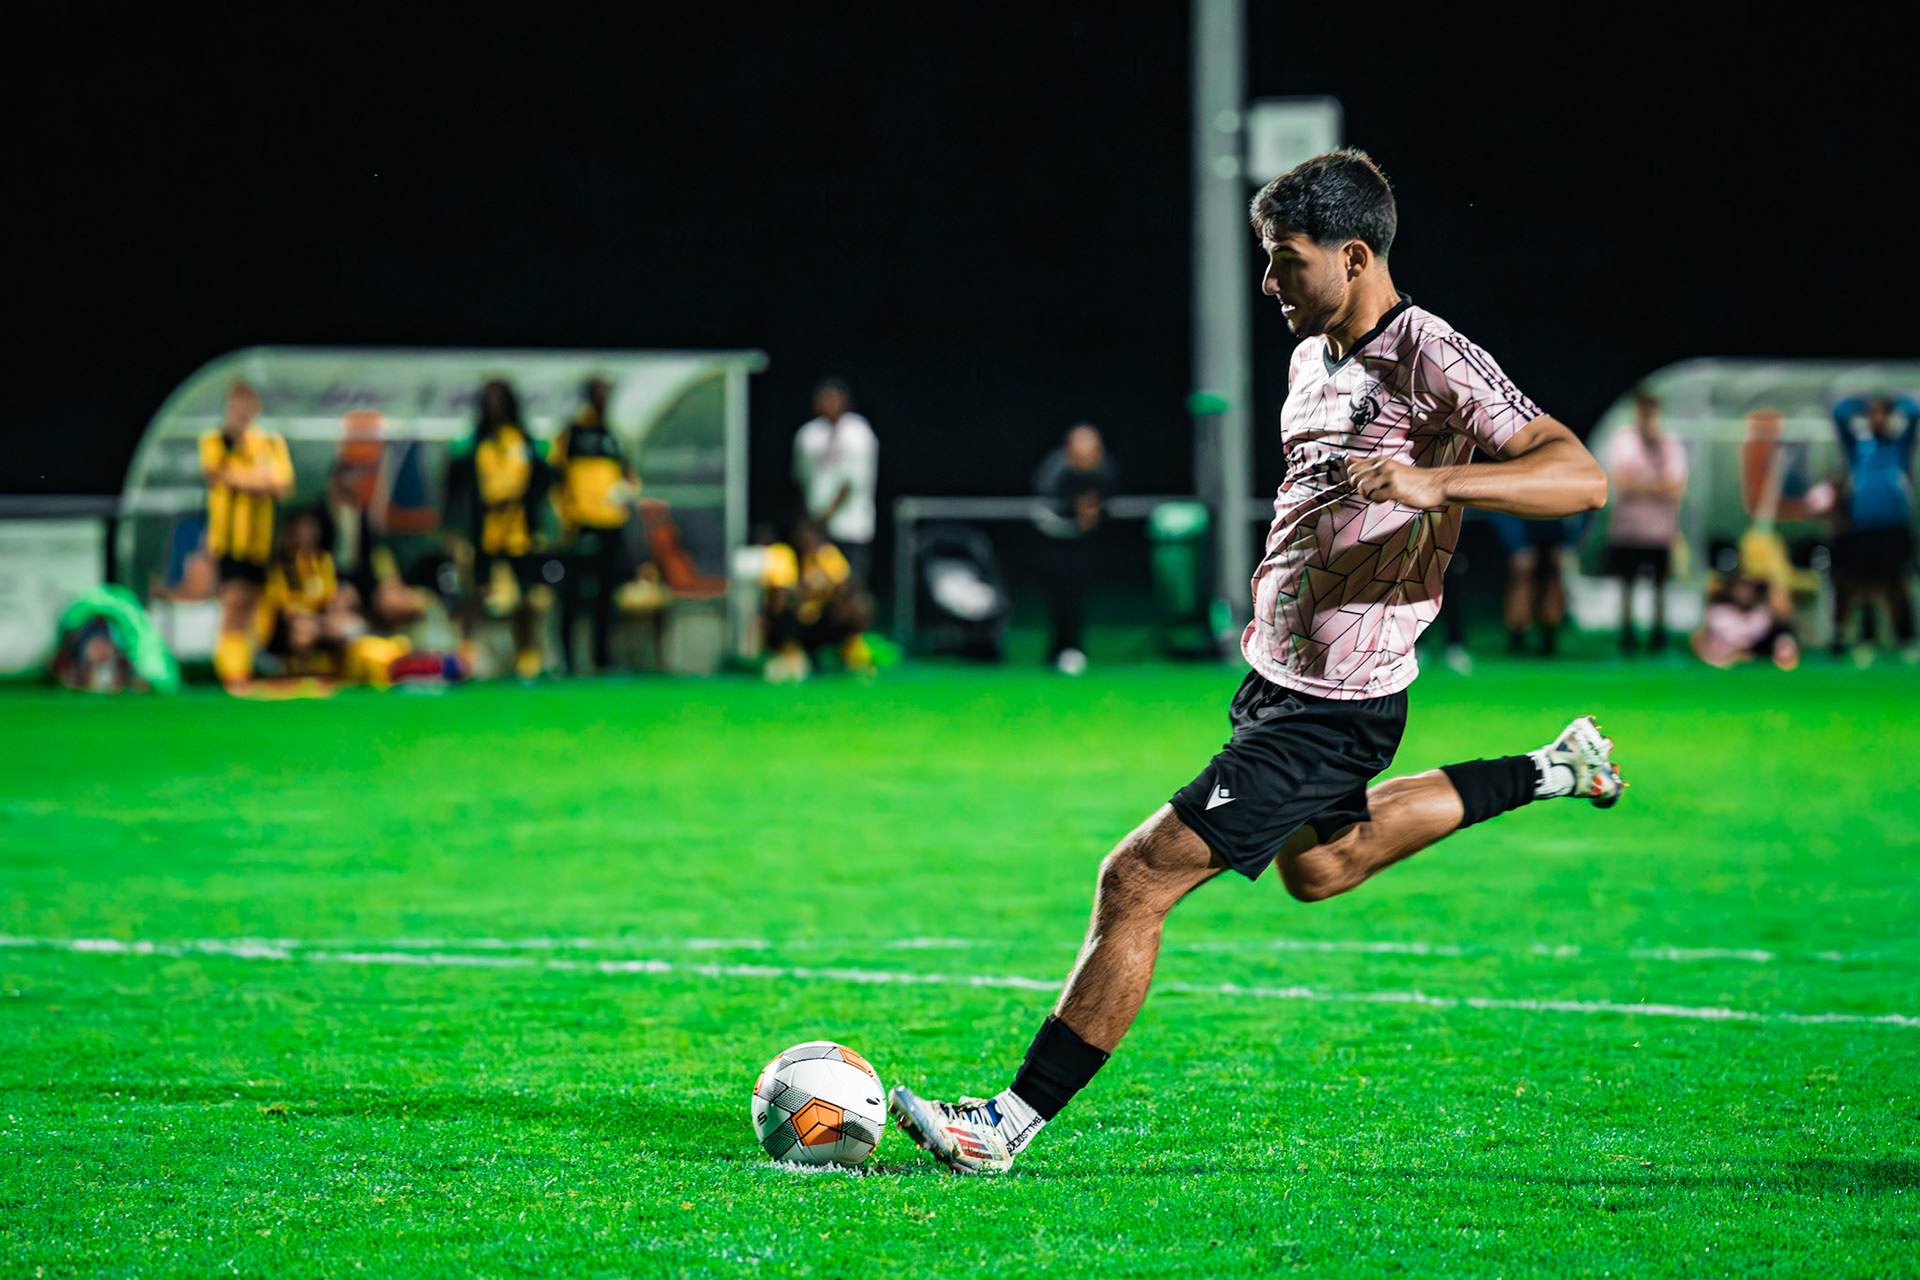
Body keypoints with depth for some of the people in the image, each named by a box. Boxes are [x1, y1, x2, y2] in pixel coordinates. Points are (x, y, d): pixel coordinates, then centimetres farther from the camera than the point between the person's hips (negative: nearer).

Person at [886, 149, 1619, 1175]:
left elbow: (1581, 477, -27)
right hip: (1278, 674, 10)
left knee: (1137, 880, -13)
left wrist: (1437, 485, -40)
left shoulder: (1431, 359, -18)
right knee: (1316, 867, 34)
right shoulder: (1315, 356, 9)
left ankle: (1013, 1120, -7)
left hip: (1331, 709, -10)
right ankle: (1551, 774, 40)